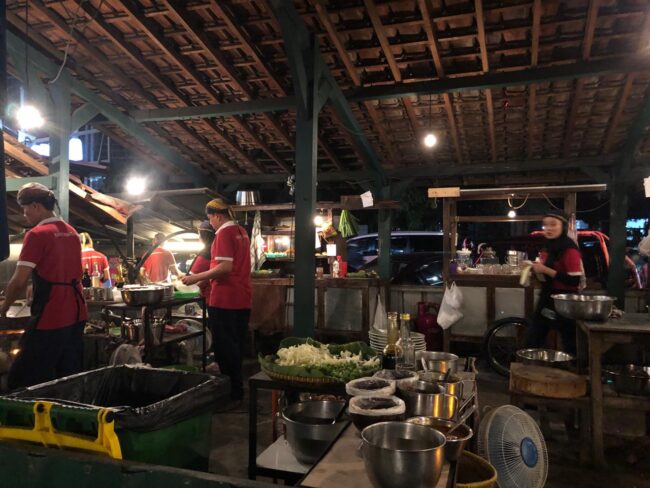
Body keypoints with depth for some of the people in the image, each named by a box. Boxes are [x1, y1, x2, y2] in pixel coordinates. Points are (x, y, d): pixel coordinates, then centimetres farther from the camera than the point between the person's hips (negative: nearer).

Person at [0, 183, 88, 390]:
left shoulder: (37, 234, -11)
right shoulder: (71, 232, 13)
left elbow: (19, 281, -13)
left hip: (50, 319, -8)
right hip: (77, 315, 8)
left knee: (26, 381, 2)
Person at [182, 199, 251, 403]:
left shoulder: (224, 233, -13)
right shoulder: (241, 231, 14)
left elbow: (225, 267, -22)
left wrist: (197, 278, -15)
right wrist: (206, 277, 25)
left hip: (224, 300, -9)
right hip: (242, 299, 9)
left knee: (224, 347, 0)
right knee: (236, 345, 15)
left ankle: (231, 394, 7)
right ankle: (238, 390, 24)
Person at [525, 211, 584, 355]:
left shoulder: (570, 250, -15)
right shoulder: (552, 248, 12)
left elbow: (574, 281, -23)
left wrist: (546, 270, -24)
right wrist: (538, 270, 2)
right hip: (548, 301, 9)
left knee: (570, 346, 2)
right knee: (532, 341, 11)